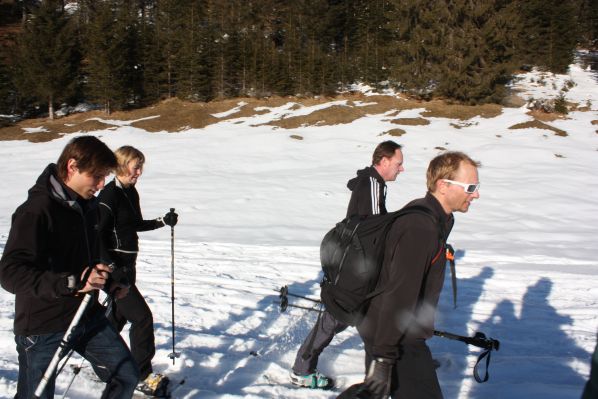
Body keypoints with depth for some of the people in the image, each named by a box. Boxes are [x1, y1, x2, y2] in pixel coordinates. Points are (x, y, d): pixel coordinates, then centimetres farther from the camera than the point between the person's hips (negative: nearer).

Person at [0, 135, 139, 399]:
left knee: (126, 376, 8)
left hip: (88, 316, 7)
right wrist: (72, 282, -38)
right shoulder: (36, 210, -21)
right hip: (43, 328, -7)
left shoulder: (88, 205, 4)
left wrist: (108, 281, 4)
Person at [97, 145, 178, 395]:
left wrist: (163, 221, 9)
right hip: (113, 267, -9)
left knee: (120, 314, 21)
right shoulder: (109, 195, -18)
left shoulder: (131, 192, 9)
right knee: (142, 316, -9)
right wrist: (112, 268, -28)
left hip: (127, 264, 9)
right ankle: (143, 376, 0)